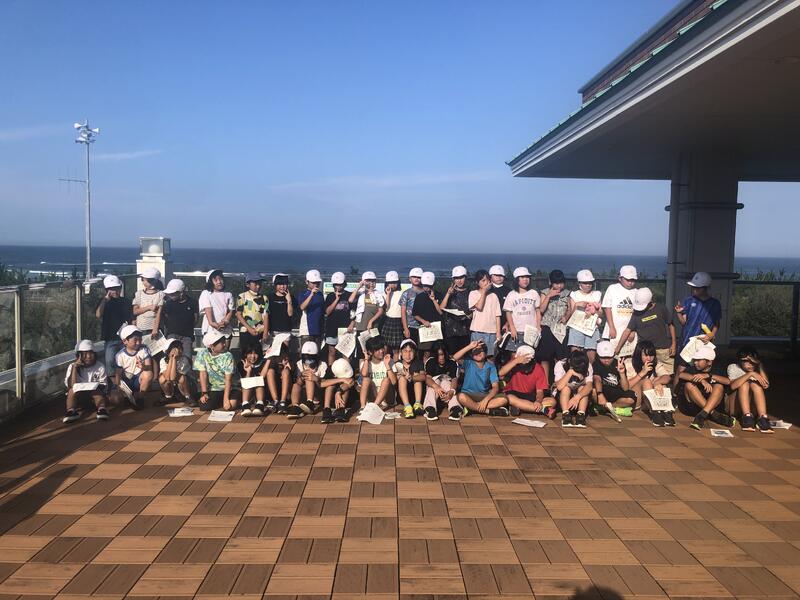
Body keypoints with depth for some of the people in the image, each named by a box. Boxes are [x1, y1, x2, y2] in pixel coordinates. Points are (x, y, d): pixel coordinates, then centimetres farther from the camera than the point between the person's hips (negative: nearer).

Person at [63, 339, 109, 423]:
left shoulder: (100, 366, -3)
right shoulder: (72, 366, -3)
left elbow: (104, 385, -1)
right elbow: (71, 385, -15)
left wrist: (96, 387, -24)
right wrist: (75, 367, -19)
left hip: (95, 394, -1)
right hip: (78, 395, 1)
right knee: (72, 390, -29)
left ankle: (101, 409, -49)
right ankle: (71, 411, -42)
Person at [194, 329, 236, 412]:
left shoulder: (228, 356, -10)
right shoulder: (202, 353, -6)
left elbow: (228, 379, -13)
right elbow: (203, 374, -6)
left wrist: (226, 398, -21)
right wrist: (204, 393, -14)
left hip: (227, 388, -1)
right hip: (212, 389, 1)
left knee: (231, 405, -27)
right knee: (204, 407, -23)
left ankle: (225, 400, 9)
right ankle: (218, 401, 10)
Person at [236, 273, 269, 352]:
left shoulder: (264, 298, 7)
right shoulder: (242, 297, 1)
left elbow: (266, 316, 2)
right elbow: (238, 314, -2)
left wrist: (265, 333, -7)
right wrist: (249, 328, -10)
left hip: (260, 332, 2)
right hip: (246, 331, -2)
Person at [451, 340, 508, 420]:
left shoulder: (490, 366, 0)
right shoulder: (468, 363, -4)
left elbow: (495, 387, -8)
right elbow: (455, 357, -25)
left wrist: (485, 400, -23)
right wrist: (470, 346, -24)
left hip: (484, 395, 2)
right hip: (469, 395, -2)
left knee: (504, 399, -24)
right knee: (461, 397, -37)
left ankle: (470, 407, -23)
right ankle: (489, 411, -23)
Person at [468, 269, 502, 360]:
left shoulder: (493, 295, 9)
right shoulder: (473, 294, 3)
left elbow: (497, 315, 6)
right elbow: (479, 307, -13)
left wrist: (498, 332, 0)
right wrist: (484, 291, -6)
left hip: (491, 331, 2)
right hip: (477, 331, -2)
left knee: (490, 357, 3)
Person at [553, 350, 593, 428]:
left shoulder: (588, 366, -19)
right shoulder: (560, 365, -24)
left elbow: (589, 385, -32)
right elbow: (560, 386, -35)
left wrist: (577, 397, -47)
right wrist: (570, 372, -42)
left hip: (580, 393, 2)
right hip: (561, 394, -2)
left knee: (583, 388, -29)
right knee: (566, 388, -33)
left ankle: (581, 415, -32)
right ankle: (565, 415, -34)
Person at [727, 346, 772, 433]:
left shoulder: (756, 368, 5)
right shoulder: (733, 367, -4)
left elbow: (766, 385, -15)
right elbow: (733, 386, -25)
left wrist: (760, 365, -21)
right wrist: (750, 374, -33)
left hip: (753, 403, 2)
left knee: (755, 384, -24)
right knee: (745, 383, -26)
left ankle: (763, 419, -35)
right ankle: (747, 417, -38)